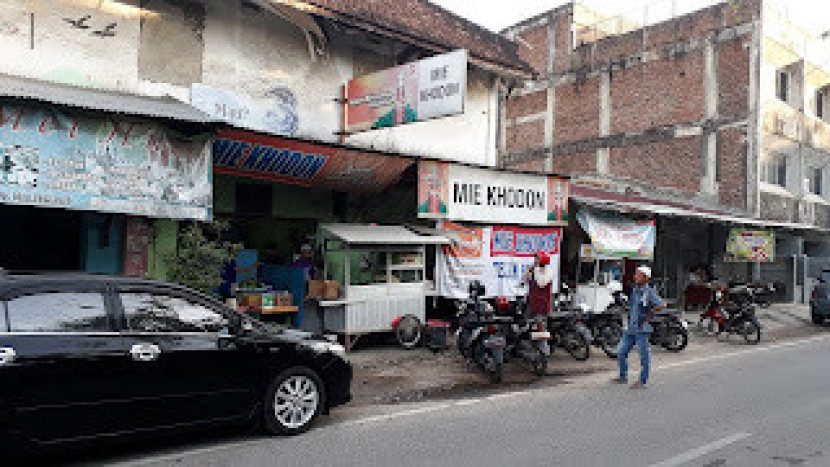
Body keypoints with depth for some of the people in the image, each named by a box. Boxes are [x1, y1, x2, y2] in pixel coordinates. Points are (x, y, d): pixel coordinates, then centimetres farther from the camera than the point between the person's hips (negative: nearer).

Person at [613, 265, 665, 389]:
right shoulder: (634, 290, 12)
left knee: (644, 355, 2)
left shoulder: (650, 292, -9)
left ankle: (642, 381, 10)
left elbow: (661, 305, -21)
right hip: (630, 327, 8)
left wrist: (649, 313, -13)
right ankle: (623, 377, 23)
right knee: (621, 353, 10)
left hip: (641, 329, -8)